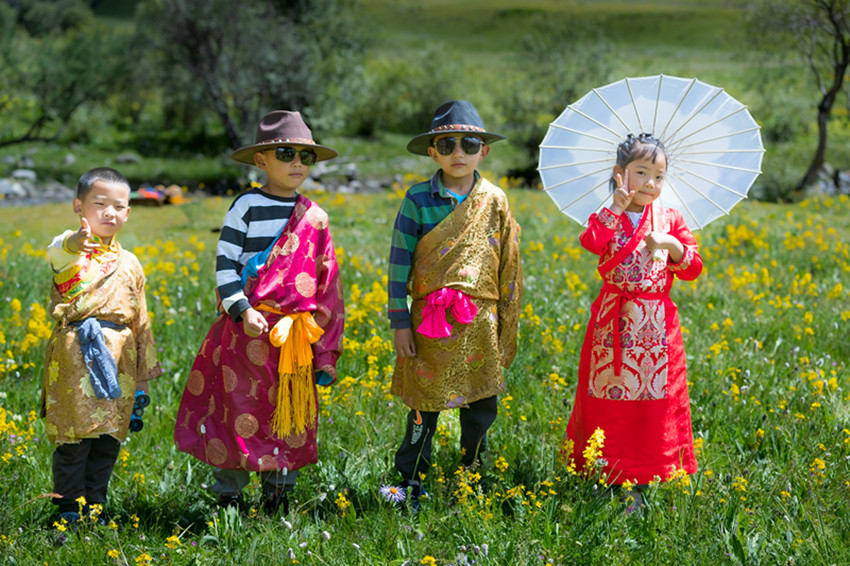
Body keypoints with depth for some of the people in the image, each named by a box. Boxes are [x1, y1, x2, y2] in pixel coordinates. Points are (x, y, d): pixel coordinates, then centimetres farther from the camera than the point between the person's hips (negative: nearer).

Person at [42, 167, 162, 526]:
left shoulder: (129, 263, 17)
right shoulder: (71, 248, -1)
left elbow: (140, 320, 22)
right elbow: (56, 253, -29)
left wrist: (144, 372, 21)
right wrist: (74, 245, -54)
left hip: (119, 360, 5)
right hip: (77, 357, -5)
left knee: (109, 440, 8)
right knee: (74, 438, -4)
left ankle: (94, 506, 20)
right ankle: (69, 509, 8)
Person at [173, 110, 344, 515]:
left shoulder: (314, 217, 9)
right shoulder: (247, 207, -2)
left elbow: (327, 284, 13)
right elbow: (225, 264, -3)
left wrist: (325, 349, 10)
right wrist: (242, 311, -16)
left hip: (297, 335, 4)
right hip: (249, 330, -4)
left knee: (292, 415, 7)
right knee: (240, 411, 0)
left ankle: (278, 498, 20)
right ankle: (228, 498, 11)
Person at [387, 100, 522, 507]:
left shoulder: (495, 201, 3)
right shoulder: (418, 199, -2)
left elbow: (509, 267, 9)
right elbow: (399, 262, 0)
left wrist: (506, 327, 8)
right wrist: (400, 322, -3)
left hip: (480, 322, 2)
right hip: (430, 320, -2)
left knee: (481, 407, 9)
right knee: (424, 408, 2)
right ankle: (411, 485, 15)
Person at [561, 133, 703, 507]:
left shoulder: (670, 220, 7)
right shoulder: (606, 219, 1)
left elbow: (693, 269, 5)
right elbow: (589, 243, -22)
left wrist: (673, 245, -12)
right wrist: (617, 209, -25)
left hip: (657, 324, 2)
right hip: (614, 321, -2)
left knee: (652, 400, 3)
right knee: (611, 396, 1)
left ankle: (639, 480, 11)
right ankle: (610, 472, 11)